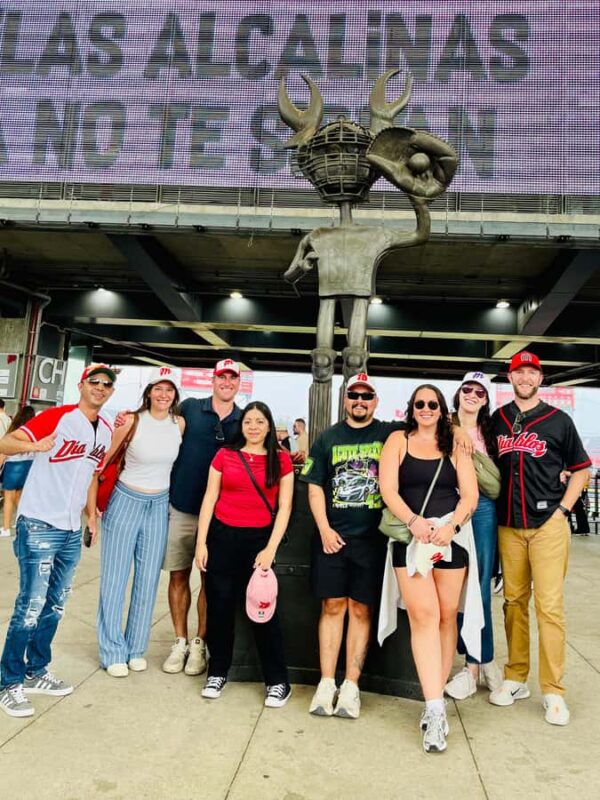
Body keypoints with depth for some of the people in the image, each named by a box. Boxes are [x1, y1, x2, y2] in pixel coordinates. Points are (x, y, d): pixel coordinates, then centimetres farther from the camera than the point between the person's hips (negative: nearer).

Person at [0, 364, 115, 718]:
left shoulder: (107, 430, 7)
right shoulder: (57, 417, -13)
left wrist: (92, 517, 13)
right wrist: (34, 445, -39)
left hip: (72, 530, 7)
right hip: (39, 525, -7)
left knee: (55, 606, 16)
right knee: (31, 606, -2)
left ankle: (36, 672, 32)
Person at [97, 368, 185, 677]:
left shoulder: (179, 424, -2)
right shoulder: (133, 421, -12)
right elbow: (107, 458, -4)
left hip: (159, 504, 3)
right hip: (126, 500, -3)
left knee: (148, 580, 9)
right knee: (115, 578, 3)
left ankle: (136, 648, 24)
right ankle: (113, 652, 17)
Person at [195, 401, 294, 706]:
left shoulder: (281, 459, 0)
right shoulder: (224, 455, 2)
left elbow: (284, 507, -2)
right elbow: (209, 500, 4)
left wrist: (270, 549, -9)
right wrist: (201, 542, -1)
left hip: (260, 538, -1)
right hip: (222, 536, 2)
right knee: (220, 607, 9)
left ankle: (278, 680, 18)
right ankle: (217, 672, 28)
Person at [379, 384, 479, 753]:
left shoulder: (455, 447, 12)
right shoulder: (398, 440, 8)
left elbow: (470, 496, 4)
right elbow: (388, 490, -2)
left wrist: (451, 526, -13)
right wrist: (413, 521, -17)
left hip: (452, 536, 2)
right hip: (410, 537, -2)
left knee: (446, 616, 5)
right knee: (424, 616, -8)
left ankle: (436, 700, 18)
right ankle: (435, 709, -6)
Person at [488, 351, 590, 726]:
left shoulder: (558, 420, 3)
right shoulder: (497, 420, 9)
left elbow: (581, 469, 7)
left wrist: (563, 510, -2)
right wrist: (496, 509, 7)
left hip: (548, 525, -3)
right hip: (509, 526, 3)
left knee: (550, 606, -2)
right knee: (514, 602, 11)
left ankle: (554, 691, 10)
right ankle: (516, 679, 23)